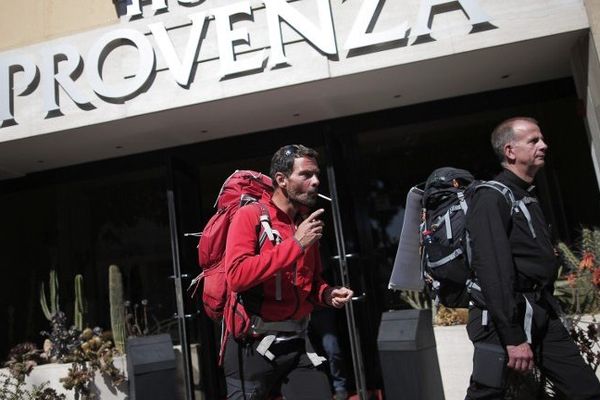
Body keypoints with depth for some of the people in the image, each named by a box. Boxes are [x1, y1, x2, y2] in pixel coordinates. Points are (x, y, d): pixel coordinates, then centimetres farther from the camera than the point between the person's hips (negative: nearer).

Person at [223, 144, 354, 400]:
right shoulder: (250, 216, -10)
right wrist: (295, 244, -22)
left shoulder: (307, 223, 9)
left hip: (296, 346, 6)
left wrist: (327, 294, -1)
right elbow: (236, 276, -24)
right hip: (252, 347, -5)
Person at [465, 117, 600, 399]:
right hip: (506, 316, -9)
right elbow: (493, 270, -21)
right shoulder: (492, 198, -12)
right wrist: (513, 337, -23)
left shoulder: (529, 196, 18)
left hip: (541, 314, 9)